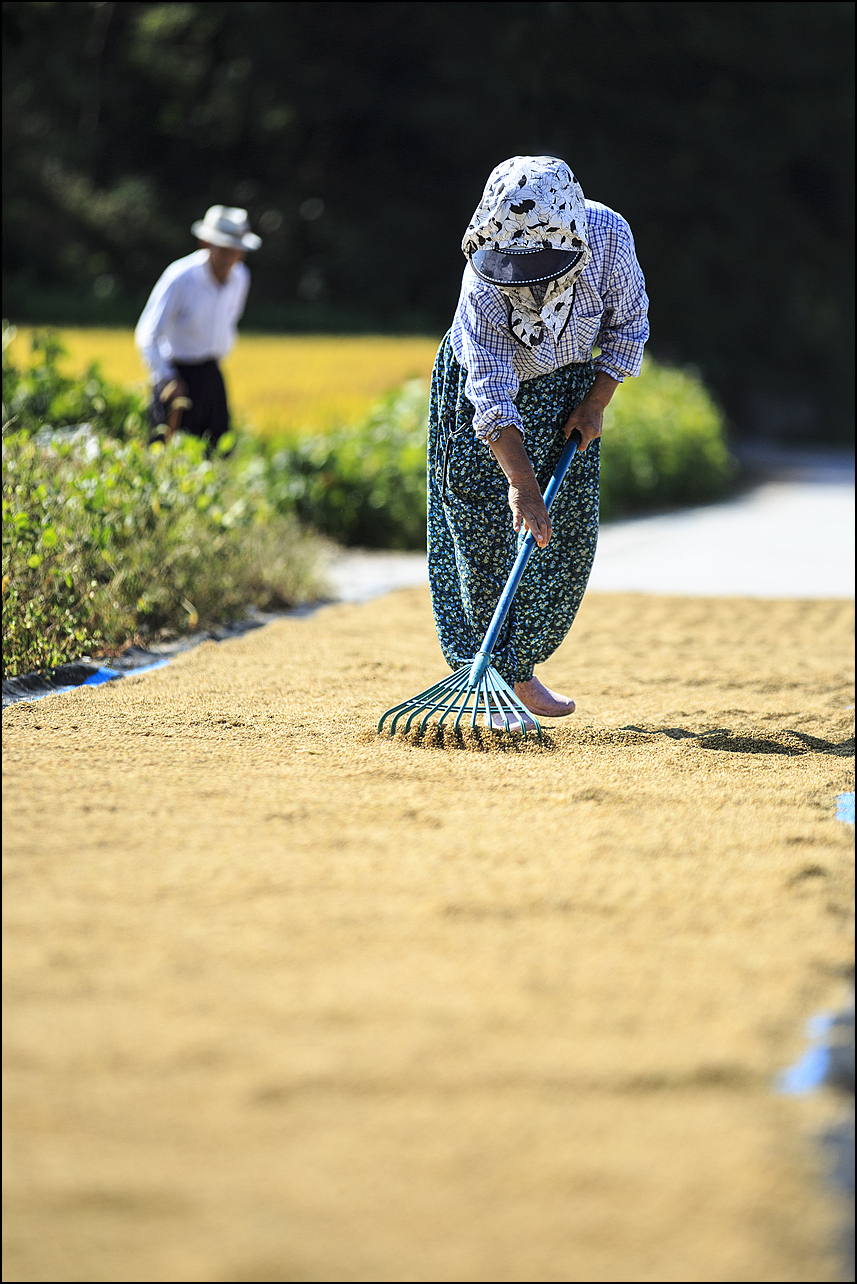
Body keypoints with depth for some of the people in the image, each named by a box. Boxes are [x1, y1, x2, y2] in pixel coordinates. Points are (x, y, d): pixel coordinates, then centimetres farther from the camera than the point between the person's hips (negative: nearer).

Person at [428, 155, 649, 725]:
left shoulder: (609, 235, -28)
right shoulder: (483, 280, -36)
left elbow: (629, 323, -9)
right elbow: (492, 394, -39)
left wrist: (596, 402, -15)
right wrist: (521, 480, -47)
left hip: (566, 386, 4)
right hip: (479, 384, -3)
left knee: (569, 536, 1)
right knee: (486, 535, -8)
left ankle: (520, 671, 13)